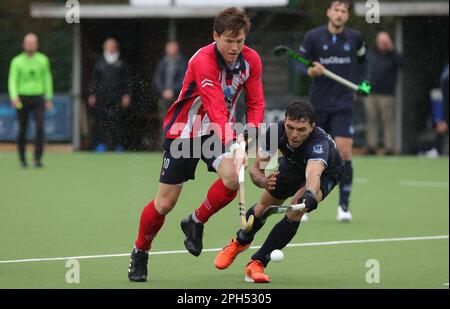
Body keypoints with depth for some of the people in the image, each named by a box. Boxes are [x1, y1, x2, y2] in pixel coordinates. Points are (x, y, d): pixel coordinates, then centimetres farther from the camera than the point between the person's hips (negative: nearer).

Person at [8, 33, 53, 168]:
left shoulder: (43, 60, 5)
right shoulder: (17, 61, -2)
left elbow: (47, 79, 13)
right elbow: (12, 80, -7)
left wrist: (49, 98, 11)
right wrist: (14, 97, -24)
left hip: (38, 98, 1)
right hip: (22, 98, -1)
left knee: (40, 128, -15)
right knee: (22, 130, 4)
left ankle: (37, 158, -13)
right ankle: (22, 159, 18)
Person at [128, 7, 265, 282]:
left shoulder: (251, 60, -9)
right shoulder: (203, 61, -27)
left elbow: (256, 102, -4)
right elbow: (216, 107, -36)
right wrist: (234, 145, -46)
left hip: (220, 132, 4)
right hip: (184, 131, -4)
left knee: (233, 178, -26)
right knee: (165, 204, -1)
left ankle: (195, 223, 2)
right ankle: (140, 254, 26)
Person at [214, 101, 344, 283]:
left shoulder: (319, 143, -47)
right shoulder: (275, 131, -34)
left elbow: (313, 174, -66)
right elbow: (256, 169, -28)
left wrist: (310, 195, -88)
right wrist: (263, 181, -51)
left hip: (325, 173, -4)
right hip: (292, 165, 4)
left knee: (296, 211, -28)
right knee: (264, 206, 13)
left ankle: (257, 264, -15)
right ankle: (239, 242, 49)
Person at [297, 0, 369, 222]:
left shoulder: (355, 38, 1)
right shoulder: (313, 37, -5)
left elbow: (362, 60, 19)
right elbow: (300, 61, -1)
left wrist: (362, 83, 7)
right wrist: (310, 71, -22)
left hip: (344, 104, 0)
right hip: (318, 104, 0)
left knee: (344, 153, -12)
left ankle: (344, 205, -3)